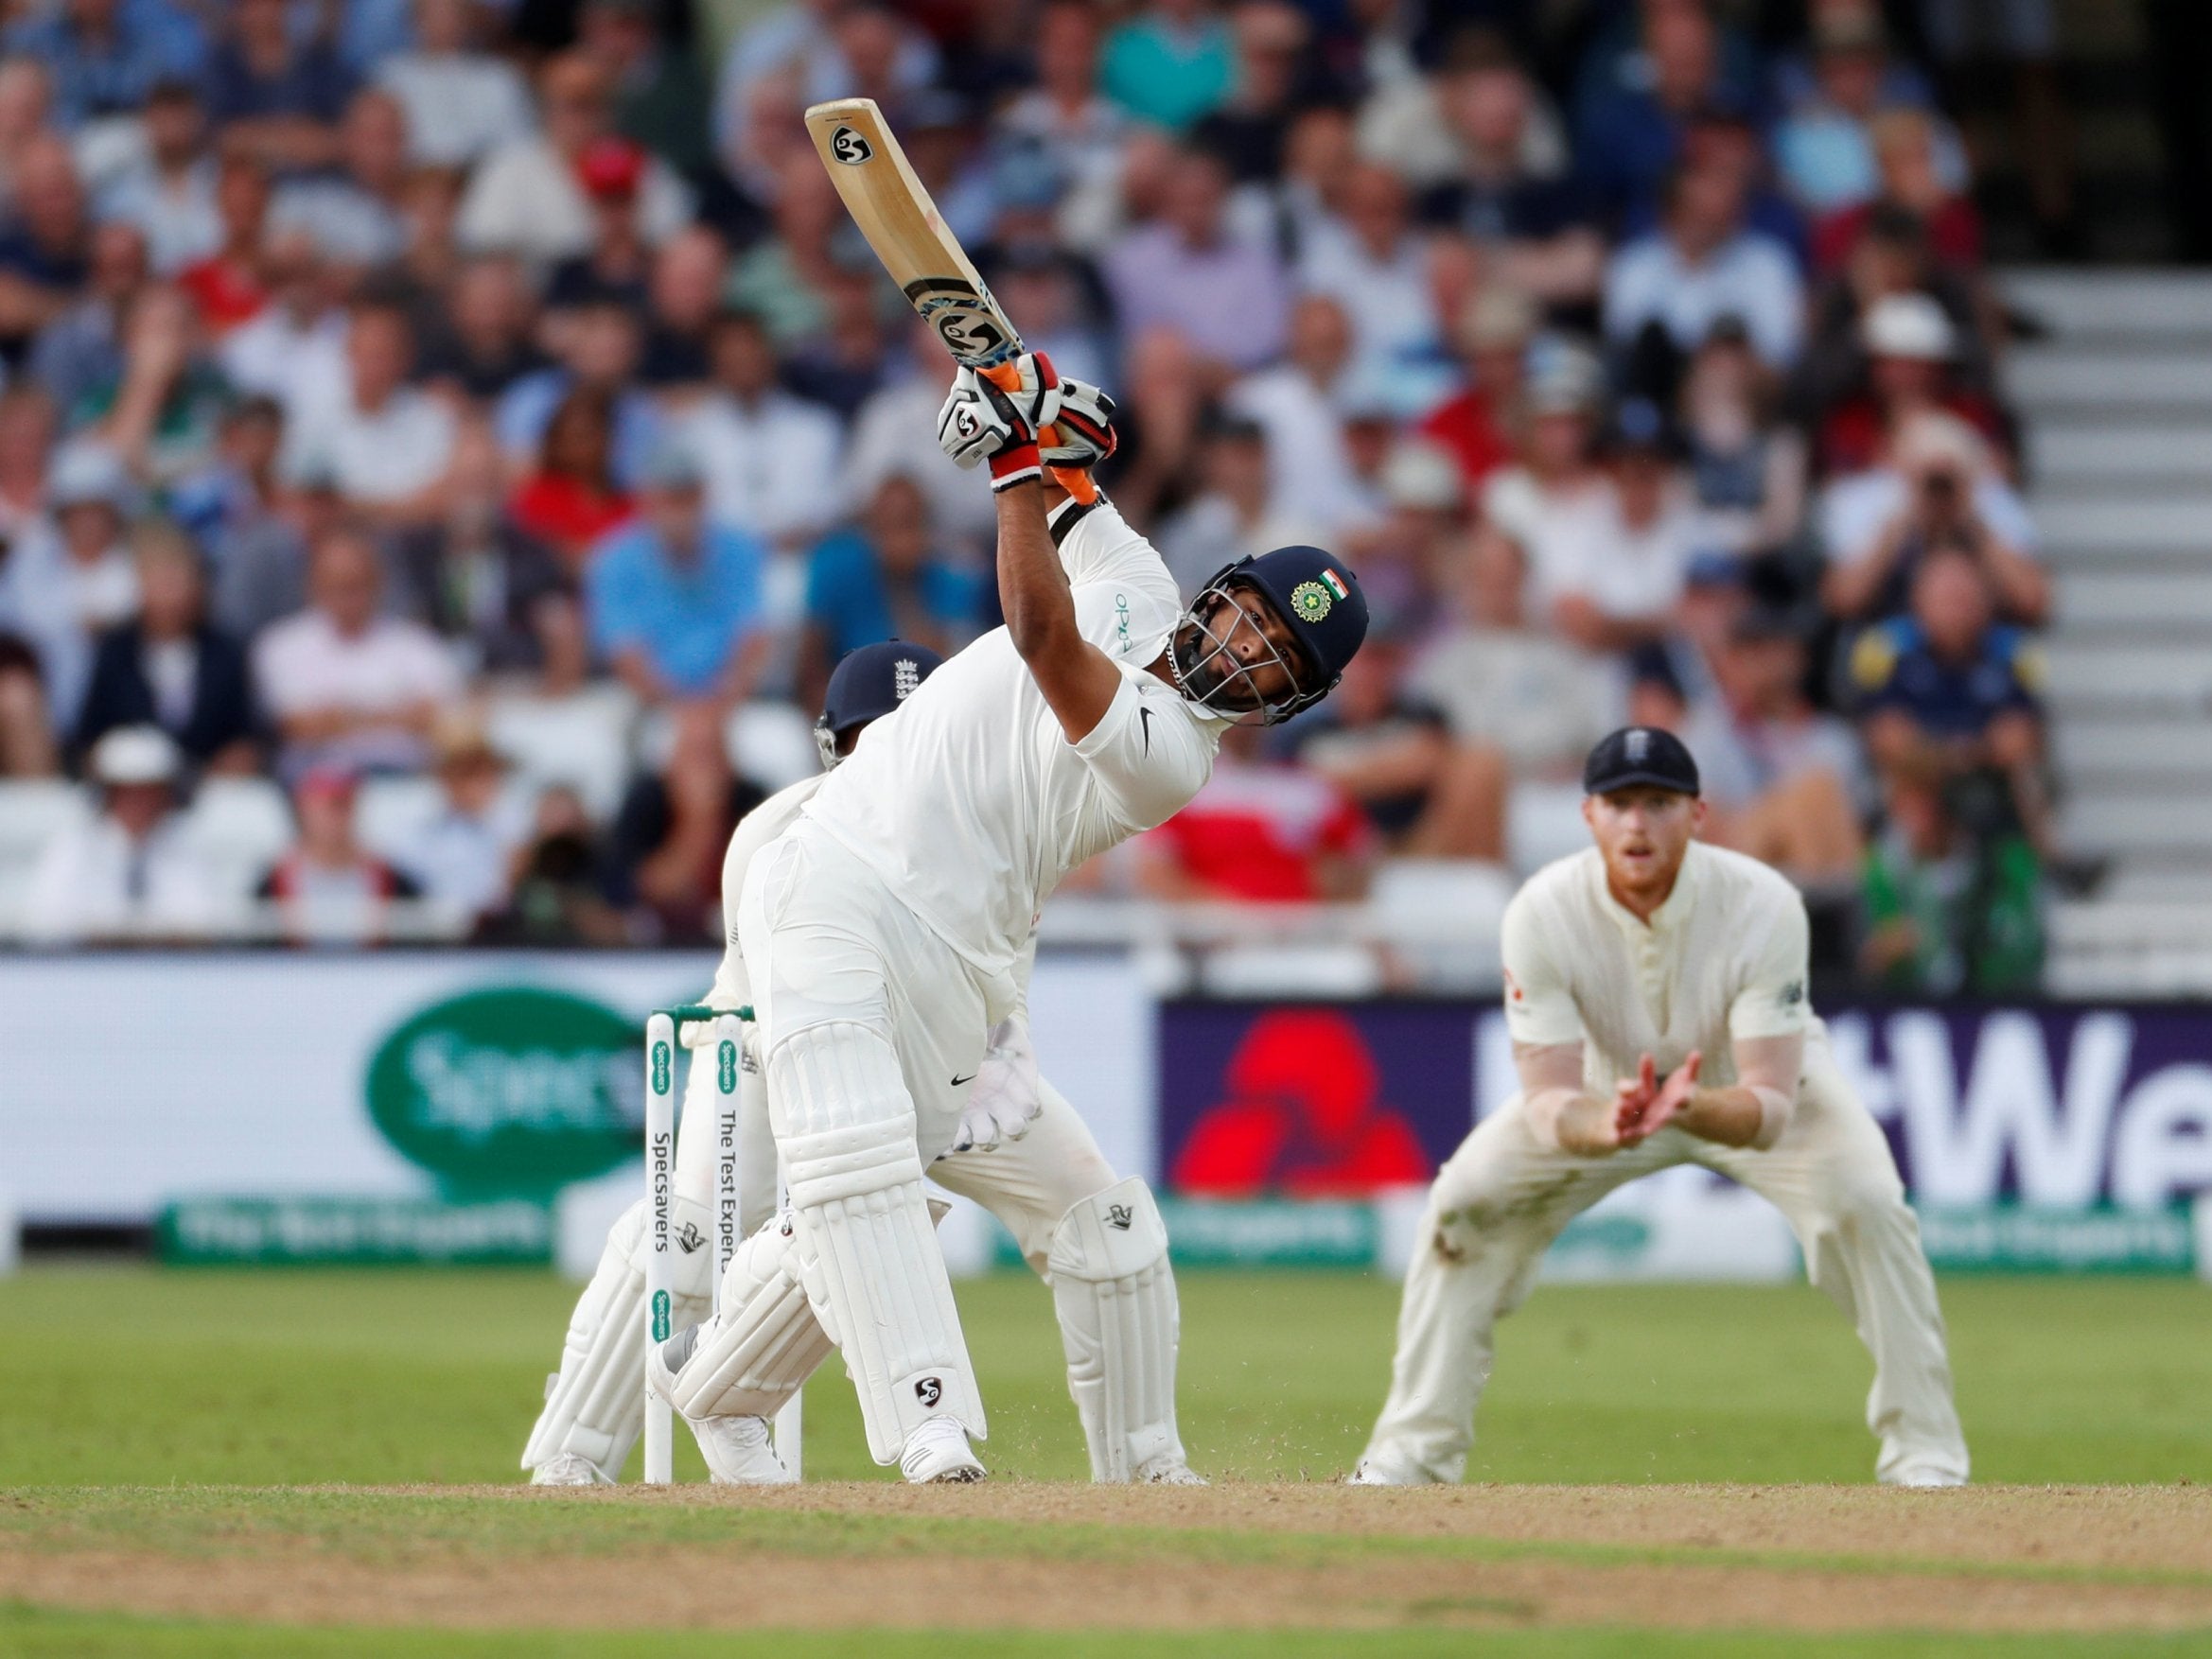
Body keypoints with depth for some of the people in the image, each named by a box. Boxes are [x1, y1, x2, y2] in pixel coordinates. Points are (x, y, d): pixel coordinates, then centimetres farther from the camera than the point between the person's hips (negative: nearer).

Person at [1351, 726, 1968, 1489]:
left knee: (1867, 1205, -27)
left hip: (1750, 1082, -2)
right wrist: (1608, 1126, -57)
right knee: (1466, 1201, -16)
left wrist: (1693, 1109, -61)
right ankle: (1411, 1455, -2)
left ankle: (1926, 1459, -14)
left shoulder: (1763, 905, -34)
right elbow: (1547, 1101, -33)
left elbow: (1773, 1106, -38)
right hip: (1606, 1089, 2)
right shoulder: (1544, 913, -30)